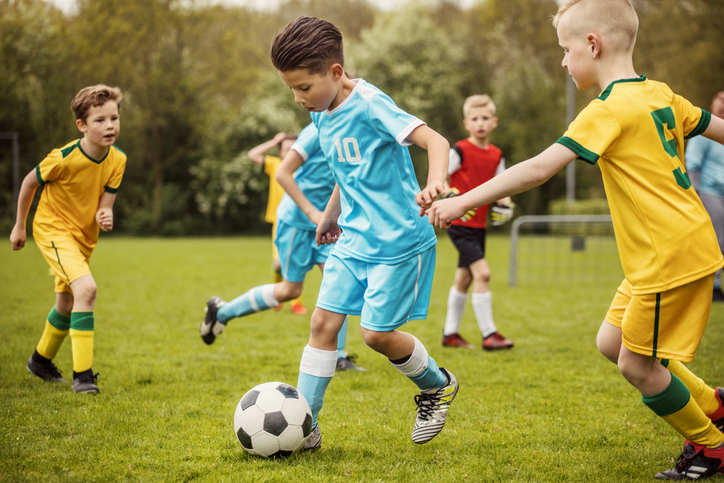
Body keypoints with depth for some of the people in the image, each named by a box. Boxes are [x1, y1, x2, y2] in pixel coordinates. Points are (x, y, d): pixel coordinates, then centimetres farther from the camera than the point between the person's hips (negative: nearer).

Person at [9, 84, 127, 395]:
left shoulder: (117, 160, -11)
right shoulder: (64, 158, -26)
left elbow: (104, 203, -6)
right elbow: (30, 182, -10)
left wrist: (104, 216, -31)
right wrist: (19, 226, 0)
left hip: (84, 235, 7)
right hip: (52, 229, -7)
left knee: (66, 305, 21)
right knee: (86, 288, -28)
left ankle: (41, 360, 47)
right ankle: (82, 375, -25)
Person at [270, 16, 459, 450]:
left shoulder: (370, 105, -19)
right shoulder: (323, 115, 7)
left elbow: (435, 140, -28)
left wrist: (435, 182, -47)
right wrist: (331, 215, 33)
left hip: (399, 240, -7)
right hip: (354, 239, 8)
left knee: (377, 333, -5)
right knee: (324, 321, -1)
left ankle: (438, 385, 23)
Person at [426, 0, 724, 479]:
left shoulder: (611, 109, -17)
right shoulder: (660, 94, 8)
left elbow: (540, 168, -23)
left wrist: (464, 201, -22)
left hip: (671, 258, -9)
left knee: (637, 364, 2)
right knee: (612, 342, 15)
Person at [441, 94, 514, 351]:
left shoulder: (496, 156, 9)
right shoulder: (459, 151, -11)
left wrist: (503, 200, -5)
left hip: (479, 224, 7)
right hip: (460, 224, -7)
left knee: (464, 278, 15)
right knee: (482, 272, -18)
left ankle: (450, 332, 27)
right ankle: (489, 334, -14)